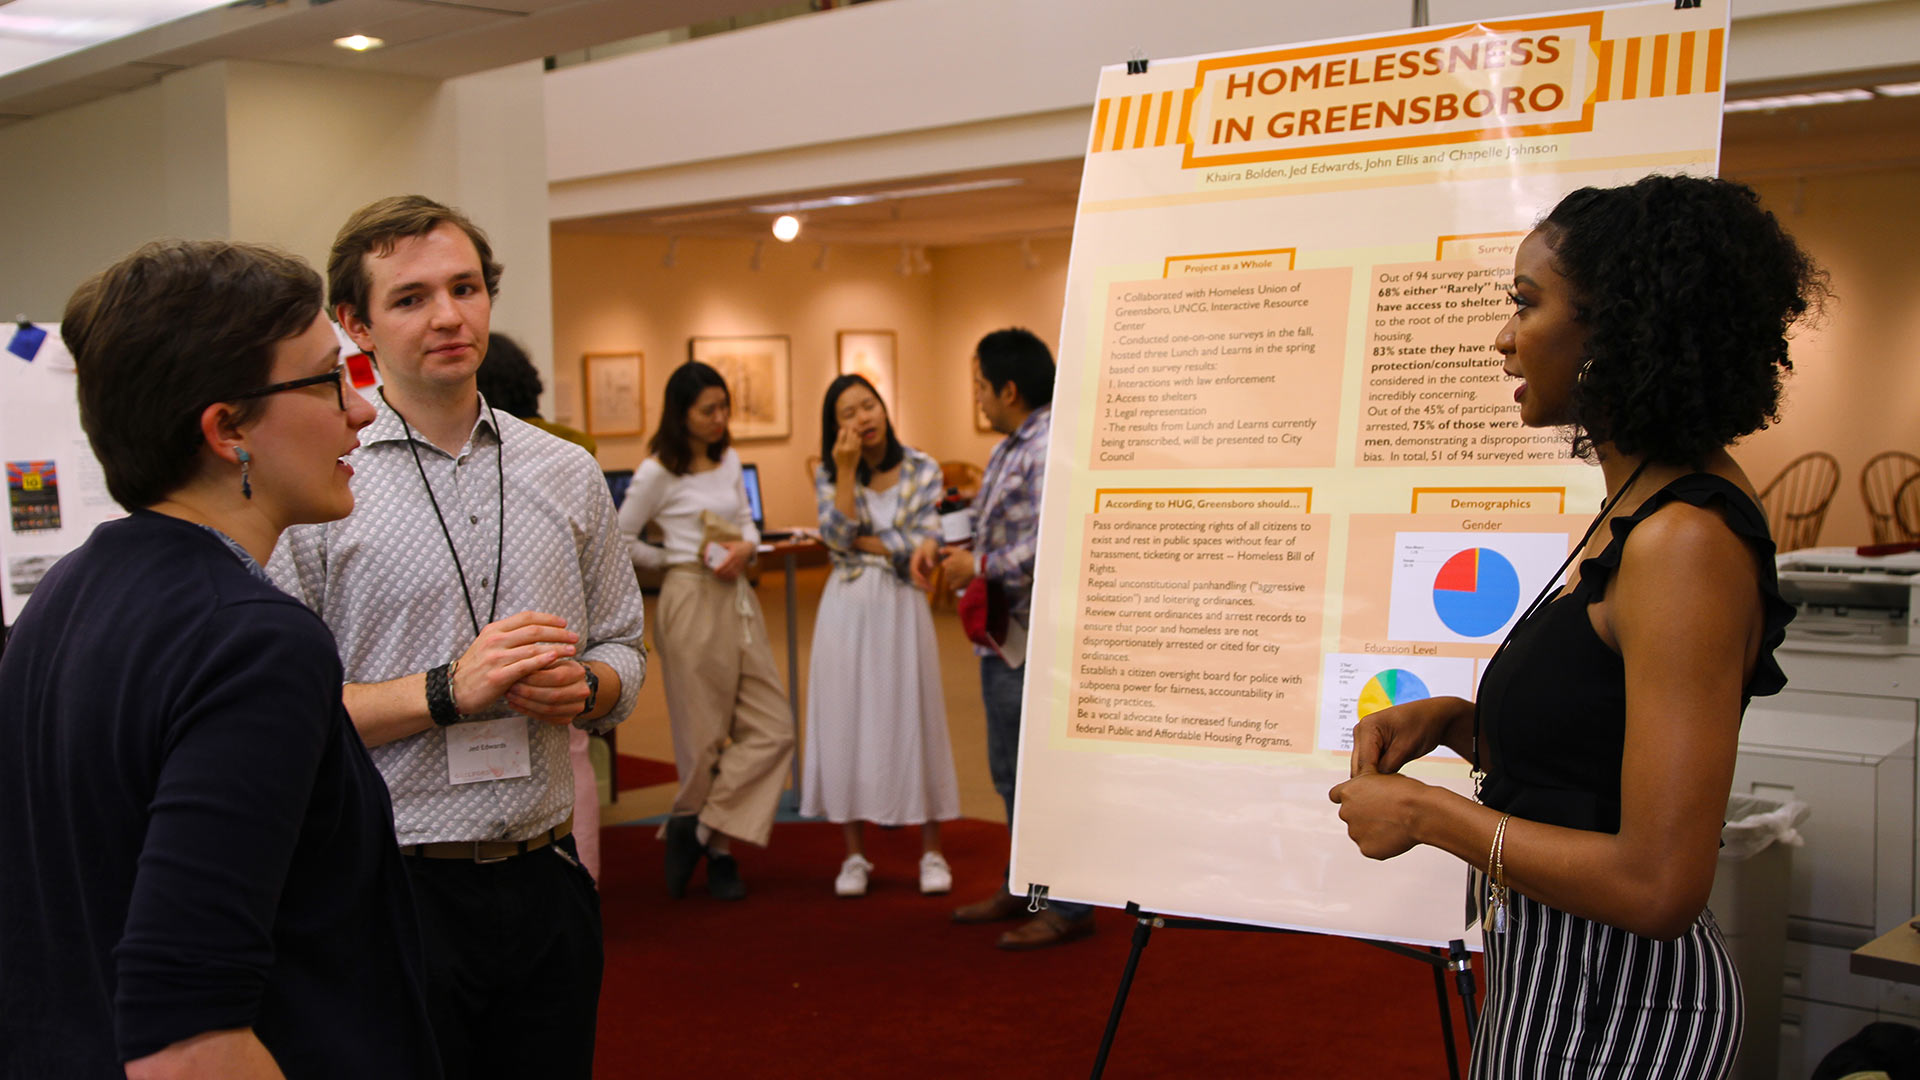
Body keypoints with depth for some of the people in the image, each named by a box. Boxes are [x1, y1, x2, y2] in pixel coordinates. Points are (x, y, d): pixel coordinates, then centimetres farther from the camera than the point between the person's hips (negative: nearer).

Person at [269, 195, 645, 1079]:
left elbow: (621, 648, 14)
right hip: (394, 893, -4)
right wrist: (446, 691, -20)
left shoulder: (568, 475, 8)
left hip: (546, 881, 4)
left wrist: (582, 689, -8)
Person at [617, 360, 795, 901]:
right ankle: (718, 854, 15)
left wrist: (744, 548, -4)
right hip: (692, 601, -7)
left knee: (774, 728, 0)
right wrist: (679, 561, -1)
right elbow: (620, 541, -4)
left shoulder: (729, 460, 11)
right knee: (705, 735, 1)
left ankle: (697, 828, 7)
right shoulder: (658, 471, -7)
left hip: (739, 597, 7)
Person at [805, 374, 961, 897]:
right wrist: (846, 470, -16)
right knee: (847, 723, 3)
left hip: (901, 606, -1)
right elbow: (837, 536, -12)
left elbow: (925, 544, -8)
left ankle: (931, 852, 13)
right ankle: (855, 855, 14)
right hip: (847, 608, 1)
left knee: (914, 722, 2)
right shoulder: (828, 475, 4)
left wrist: (863, 542, -7)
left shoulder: (923, 471, 1)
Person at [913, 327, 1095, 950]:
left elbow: (1050, 543, -27)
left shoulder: (1052, 449, -18)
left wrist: (980, 566, -17)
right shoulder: (1010, 447, 15)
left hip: (1037, 639, -11)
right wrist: (944, 548, 6)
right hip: (1002, 635, 11)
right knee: (1010, 771, 19)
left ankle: (1068, 907, 9)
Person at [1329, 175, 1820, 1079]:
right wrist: (1456, 723, 0)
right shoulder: (1639, 507, 8)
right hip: (1553, 973, 9)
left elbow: (1656, 885, -26)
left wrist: (1425, 813, -18)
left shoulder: (1686, 543, -23)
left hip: (1614, 1005, -9)